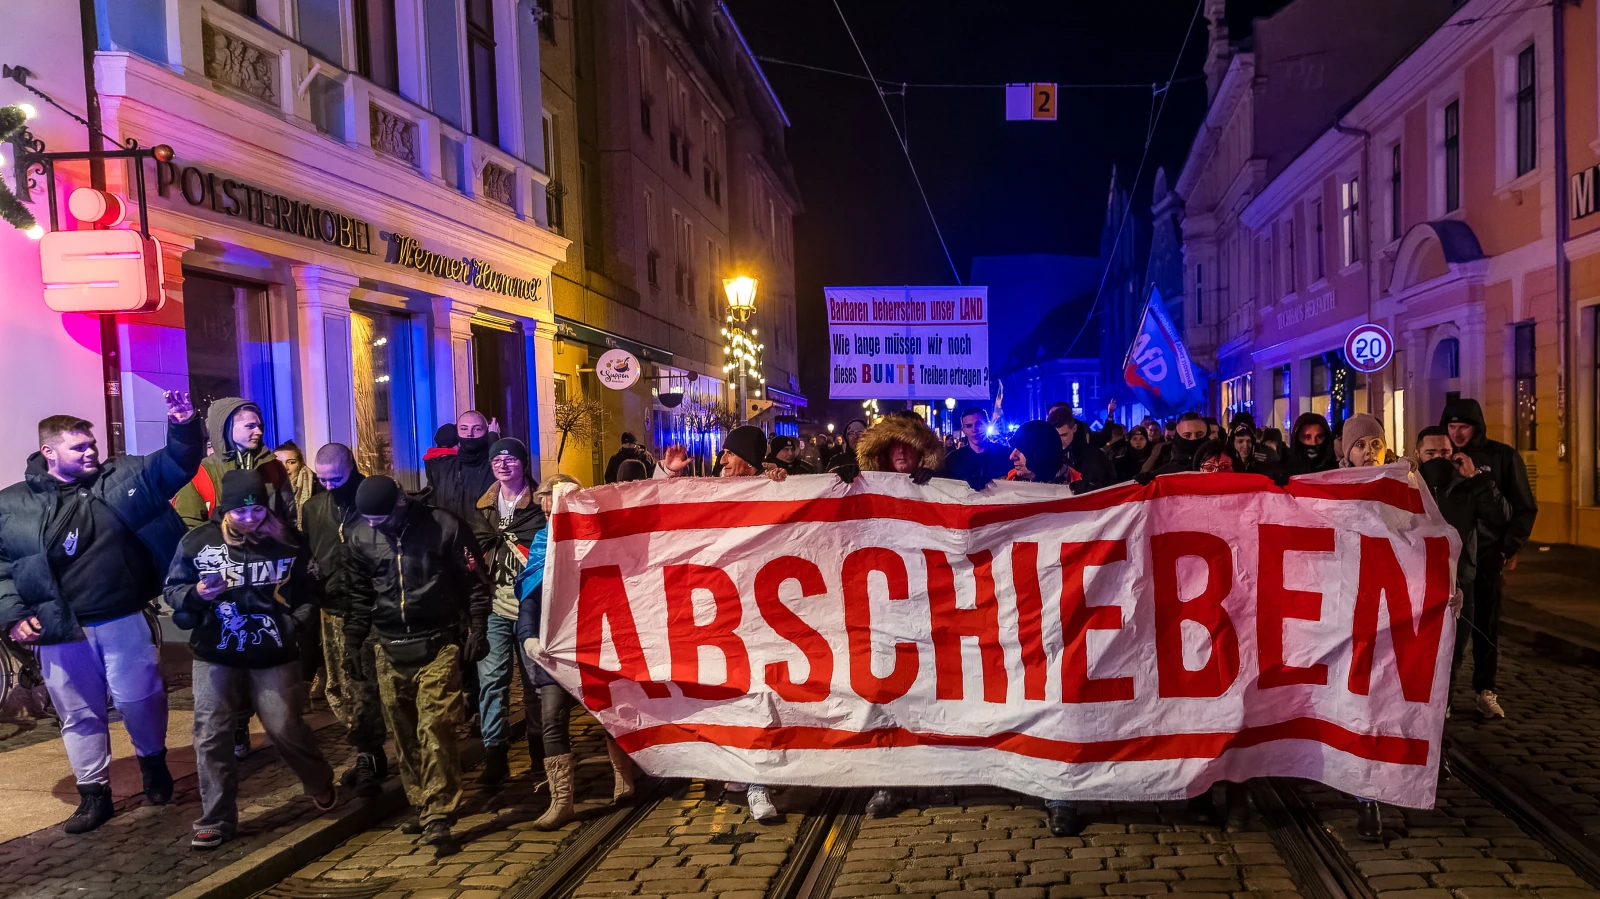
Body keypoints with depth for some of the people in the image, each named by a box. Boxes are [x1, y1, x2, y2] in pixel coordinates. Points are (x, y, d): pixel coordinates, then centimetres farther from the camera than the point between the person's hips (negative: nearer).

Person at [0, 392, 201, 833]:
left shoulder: (121, 478, 1)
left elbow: (176, 464, -5)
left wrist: (184, 428, -24)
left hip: (123, 621, -1)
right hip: (58, 631, 1)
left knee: (139, 699, 6)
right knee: (79, 714, 12)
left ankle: (153, 763, 32)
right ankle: (94, 794, 25)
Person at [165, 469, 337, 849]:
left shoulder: (286, 543, -2)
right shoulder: (197, 542, -4)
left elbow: (307, 590, 13)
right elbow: (173, 589, 2)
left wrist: (299, 625, 2)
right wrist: (197, 594, -18)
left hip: (273, 656, -1)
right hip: (215, 656, 1)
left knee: (286, 728, -2)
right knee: (211, 736, -1)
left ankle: (321, 785, 26)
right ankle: (216, 821, 12)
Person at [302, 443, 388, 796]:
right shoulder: (313, 508, 10)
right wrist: (310, 585, 4)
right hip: (332, 610, 6)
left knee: (364, 687, -6)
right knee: (338, 689, 11)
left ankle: (369, 757, 6)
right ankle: (369, 753, 23)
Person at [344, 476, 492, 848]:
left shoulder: (444, 526, -8)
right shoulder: (360, 538, 4)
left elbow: (476, 582, -2)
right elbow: (359, 595, 16)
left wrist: (477, 629, -6)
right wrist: (353, 642, 12)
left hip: (438, 645, -4)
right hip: (390, 650, 4)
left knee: (435, 729, -12)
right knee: (403, 735, 8)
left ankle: (437, 817, -7)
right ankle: (421, 806, 22)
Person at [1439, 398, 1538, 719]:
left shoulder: (1503, 457, -1)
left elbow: (1524, 507, 2)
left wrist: (1511, 548, -4)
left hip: (1488, 553, -1)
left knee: (1486, 624, 5)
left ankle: (1486, 690, 13)